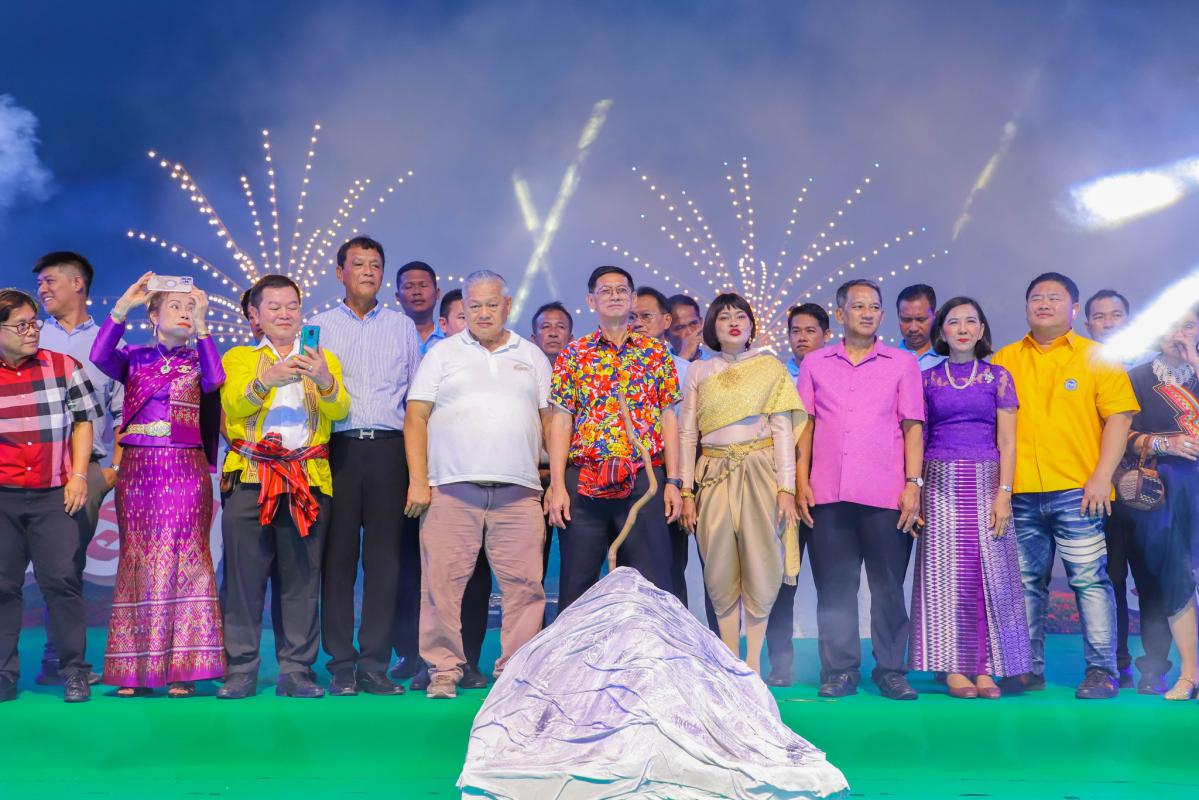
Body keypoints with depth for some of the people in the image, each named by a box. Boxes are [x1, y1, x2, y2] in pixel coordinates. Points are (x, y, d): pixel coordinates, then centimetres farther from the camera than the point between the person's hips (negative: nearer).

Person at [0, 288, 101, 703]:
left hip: (53, 496, -1)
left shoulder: (64, 367, 4)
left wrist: (78, 475, -2)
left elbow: (82, 423, 7)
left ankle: (74, 672, 3)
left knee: (61, 579, -6)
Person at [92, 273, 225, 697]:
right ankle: (133, 669, 6)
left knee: (183, 560, -5)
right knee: (137, 560, 1)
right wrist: (122, 307, -12)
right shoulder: (134, 357, 13)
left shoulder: (199, 358, 10)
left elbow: (214, 380, -13)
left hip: (186, 470, -1)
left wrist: (200, 326, -15)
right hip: (137, 469, 1)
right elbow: (99, 358, -8)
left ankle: (181, 669, -2)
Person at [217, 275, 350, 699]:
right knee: (243, 573, -4)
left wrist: (325, 381, -22)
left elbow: (340, 410, -1)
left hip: (309, 479, 1)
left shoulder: (322, 359, 17)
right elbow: (233, 403, -6)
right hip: (250, 477, -1)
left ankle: (296, 670, 7)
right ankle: (240, 670, 4)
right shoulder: (239, 358, 14)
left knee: (302, 577, 1)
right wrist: (267, 380, -24)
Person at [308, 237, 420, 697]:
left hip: (389, 448, 1)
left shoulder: (402, 327, 16)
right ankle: (341, 666, 2)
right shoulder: (318, 327, 13)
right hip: (339, 448, -1)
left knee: (384, 556, -2)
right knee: (338, 556, -3)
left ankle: (375, 666, 2)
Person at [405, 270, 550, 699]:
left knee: (524, 585, -2)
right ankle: (443, 670, 7)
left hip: (518, 493, 1)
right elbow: (416, 418, 5)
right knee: (442, 583, -3)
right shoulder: (443, 353, 11)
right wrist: (418, 482, -4)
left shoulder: (531, 356, 16)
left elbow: (549, 421, 15)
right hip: (451, 490, -1)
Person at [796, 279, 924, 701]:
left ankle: (891, 670, 10)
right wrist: (800, 483, 3)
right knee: (834, 586, 3)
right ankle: (839, 671, 10)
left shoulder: (903, 364, 10)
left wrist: (913, 484, -3)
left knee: (888, 586, 1)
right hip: (827, 493, 1)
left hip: (886, 494, -1)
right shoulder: (815, 364, 13)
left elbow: (913, 428, 6)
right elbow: (805, 426, 11)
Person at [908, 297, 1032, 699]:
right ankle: (953, 666, 2)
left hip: (986, 481, 0)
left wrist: (1003, 494, -7)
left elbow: (1007, 441, 2)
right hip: (940, 482, 0)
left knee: (988, 571, -3)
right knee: (945, 571, -2)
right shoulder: (927, 379, 9)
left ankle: (985, 667, 2)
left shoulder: (998, 377, 7)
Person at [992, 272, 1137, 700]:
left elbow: (1119, 416, 0)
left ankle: (1102, 670, 3)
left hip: (1077, 491, -2)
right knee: (1026, 583, 7)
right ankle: (1029, 668, 15)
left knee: (1090, 580, -4)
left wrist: (1102, 476, -9)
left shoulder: (1096, 357, 5)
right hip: (1020, 492, 3)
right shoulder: (1004, 360, 11)